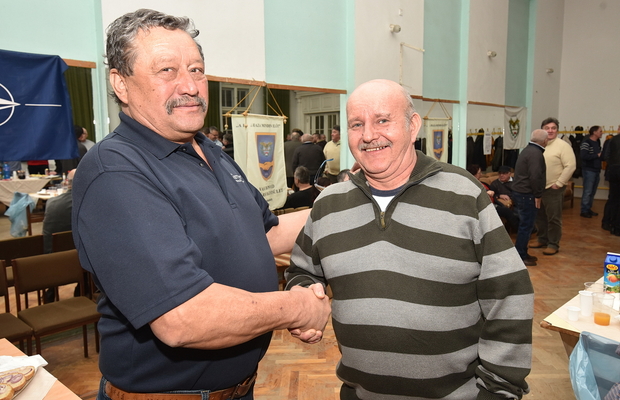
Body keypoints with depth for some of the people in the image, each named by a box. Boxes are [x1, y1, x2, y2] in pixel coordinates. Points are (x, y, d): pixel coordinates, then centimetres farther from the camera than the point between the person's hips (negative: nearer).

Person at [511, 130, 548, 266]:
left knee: (525, 224, 17)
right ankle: (520, 257, 3)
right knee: (526, 225, -3)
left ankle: (522, 253, 25)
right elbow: (535, 176, -25)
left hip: (520, 192, 10)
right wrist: (538, 195, -16)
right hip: (526, 195, -10)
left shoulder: (529, 149, 16)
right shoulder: (536, 153, -17)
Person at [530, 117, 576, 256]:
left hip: (553, 188, -6)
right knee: (539, 216, 15)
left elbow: (570, 166, -14)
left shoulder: (563, 145, -8)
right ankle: (542, 239, 29)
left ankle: (553, 244, 11)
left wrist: (559, 183, -16)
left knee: (553, 218, 0)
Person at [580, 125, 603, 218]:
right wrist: (597, 155, -17)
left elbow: (599, 154, 20)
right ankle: (584, 211, 3)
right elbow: (583, 156, -24)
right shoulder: (586, 143, -14)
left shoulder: (598, 142, 13)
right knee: (587, 192, -5)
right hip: (589, 170, -8)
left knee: (593, 192, 13)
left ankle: (588, 209, 22)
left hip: (596, 170, 8)